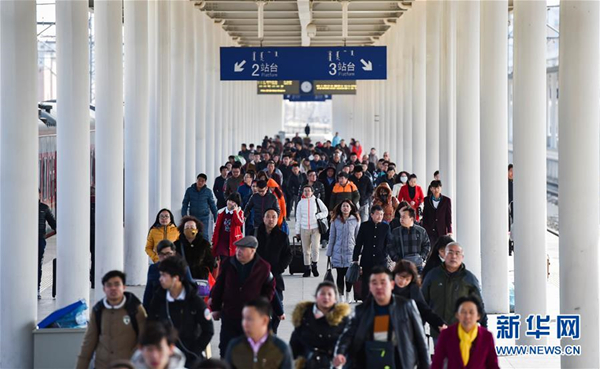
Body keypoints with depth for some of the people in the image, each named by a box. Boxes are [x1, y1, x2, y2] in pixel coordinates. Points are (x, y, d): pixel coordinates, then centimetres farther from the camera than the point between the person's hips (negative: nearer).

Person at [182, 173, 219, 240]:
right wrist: (184, 216, -4)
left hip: (204, 218, -2)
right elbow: (185, 204, 3)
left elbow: (212, 205, 4)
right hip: (193, 217, 2)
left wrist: (216, 217, 5)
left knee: (204, 235, -7)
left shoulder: (208, 191, -3)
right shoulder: (189, 190, -2)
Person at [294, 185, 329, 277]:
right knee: (306, 250, 4)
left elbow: (325, 212, 8)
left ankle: (314, 265, 10)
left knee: (315, 248, -12)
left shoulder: (317, 201, 3)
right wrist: (297, 231, 10)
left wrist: (317, 216, -9)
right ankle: (307, 269, 13)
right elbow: (298, 218, 11)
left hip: (315, 228, -2)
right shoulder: (301, 203, 8)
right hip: (304, 229, 2)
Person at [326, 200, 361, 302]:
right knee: (340, 274, 3)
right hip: (338, 252, 1)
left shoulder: (356, 220, 2)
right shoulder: (335, 221, 4)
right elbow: (332, 237, 8)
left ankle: (348, 295, 17)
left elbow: (358, 237, 6)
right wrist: (329, 253, 7)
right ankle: (341, 295, 10)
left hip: (350, 251, -1)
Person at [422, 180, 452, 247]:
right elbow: (424, 216, 10)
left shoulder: (446, 200, 2)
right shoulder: (427, 200, 6)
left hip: (441, 231, -1)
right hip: (429, 230, 1)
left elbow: (448, 216, 3)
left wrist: (449, 231, -2)